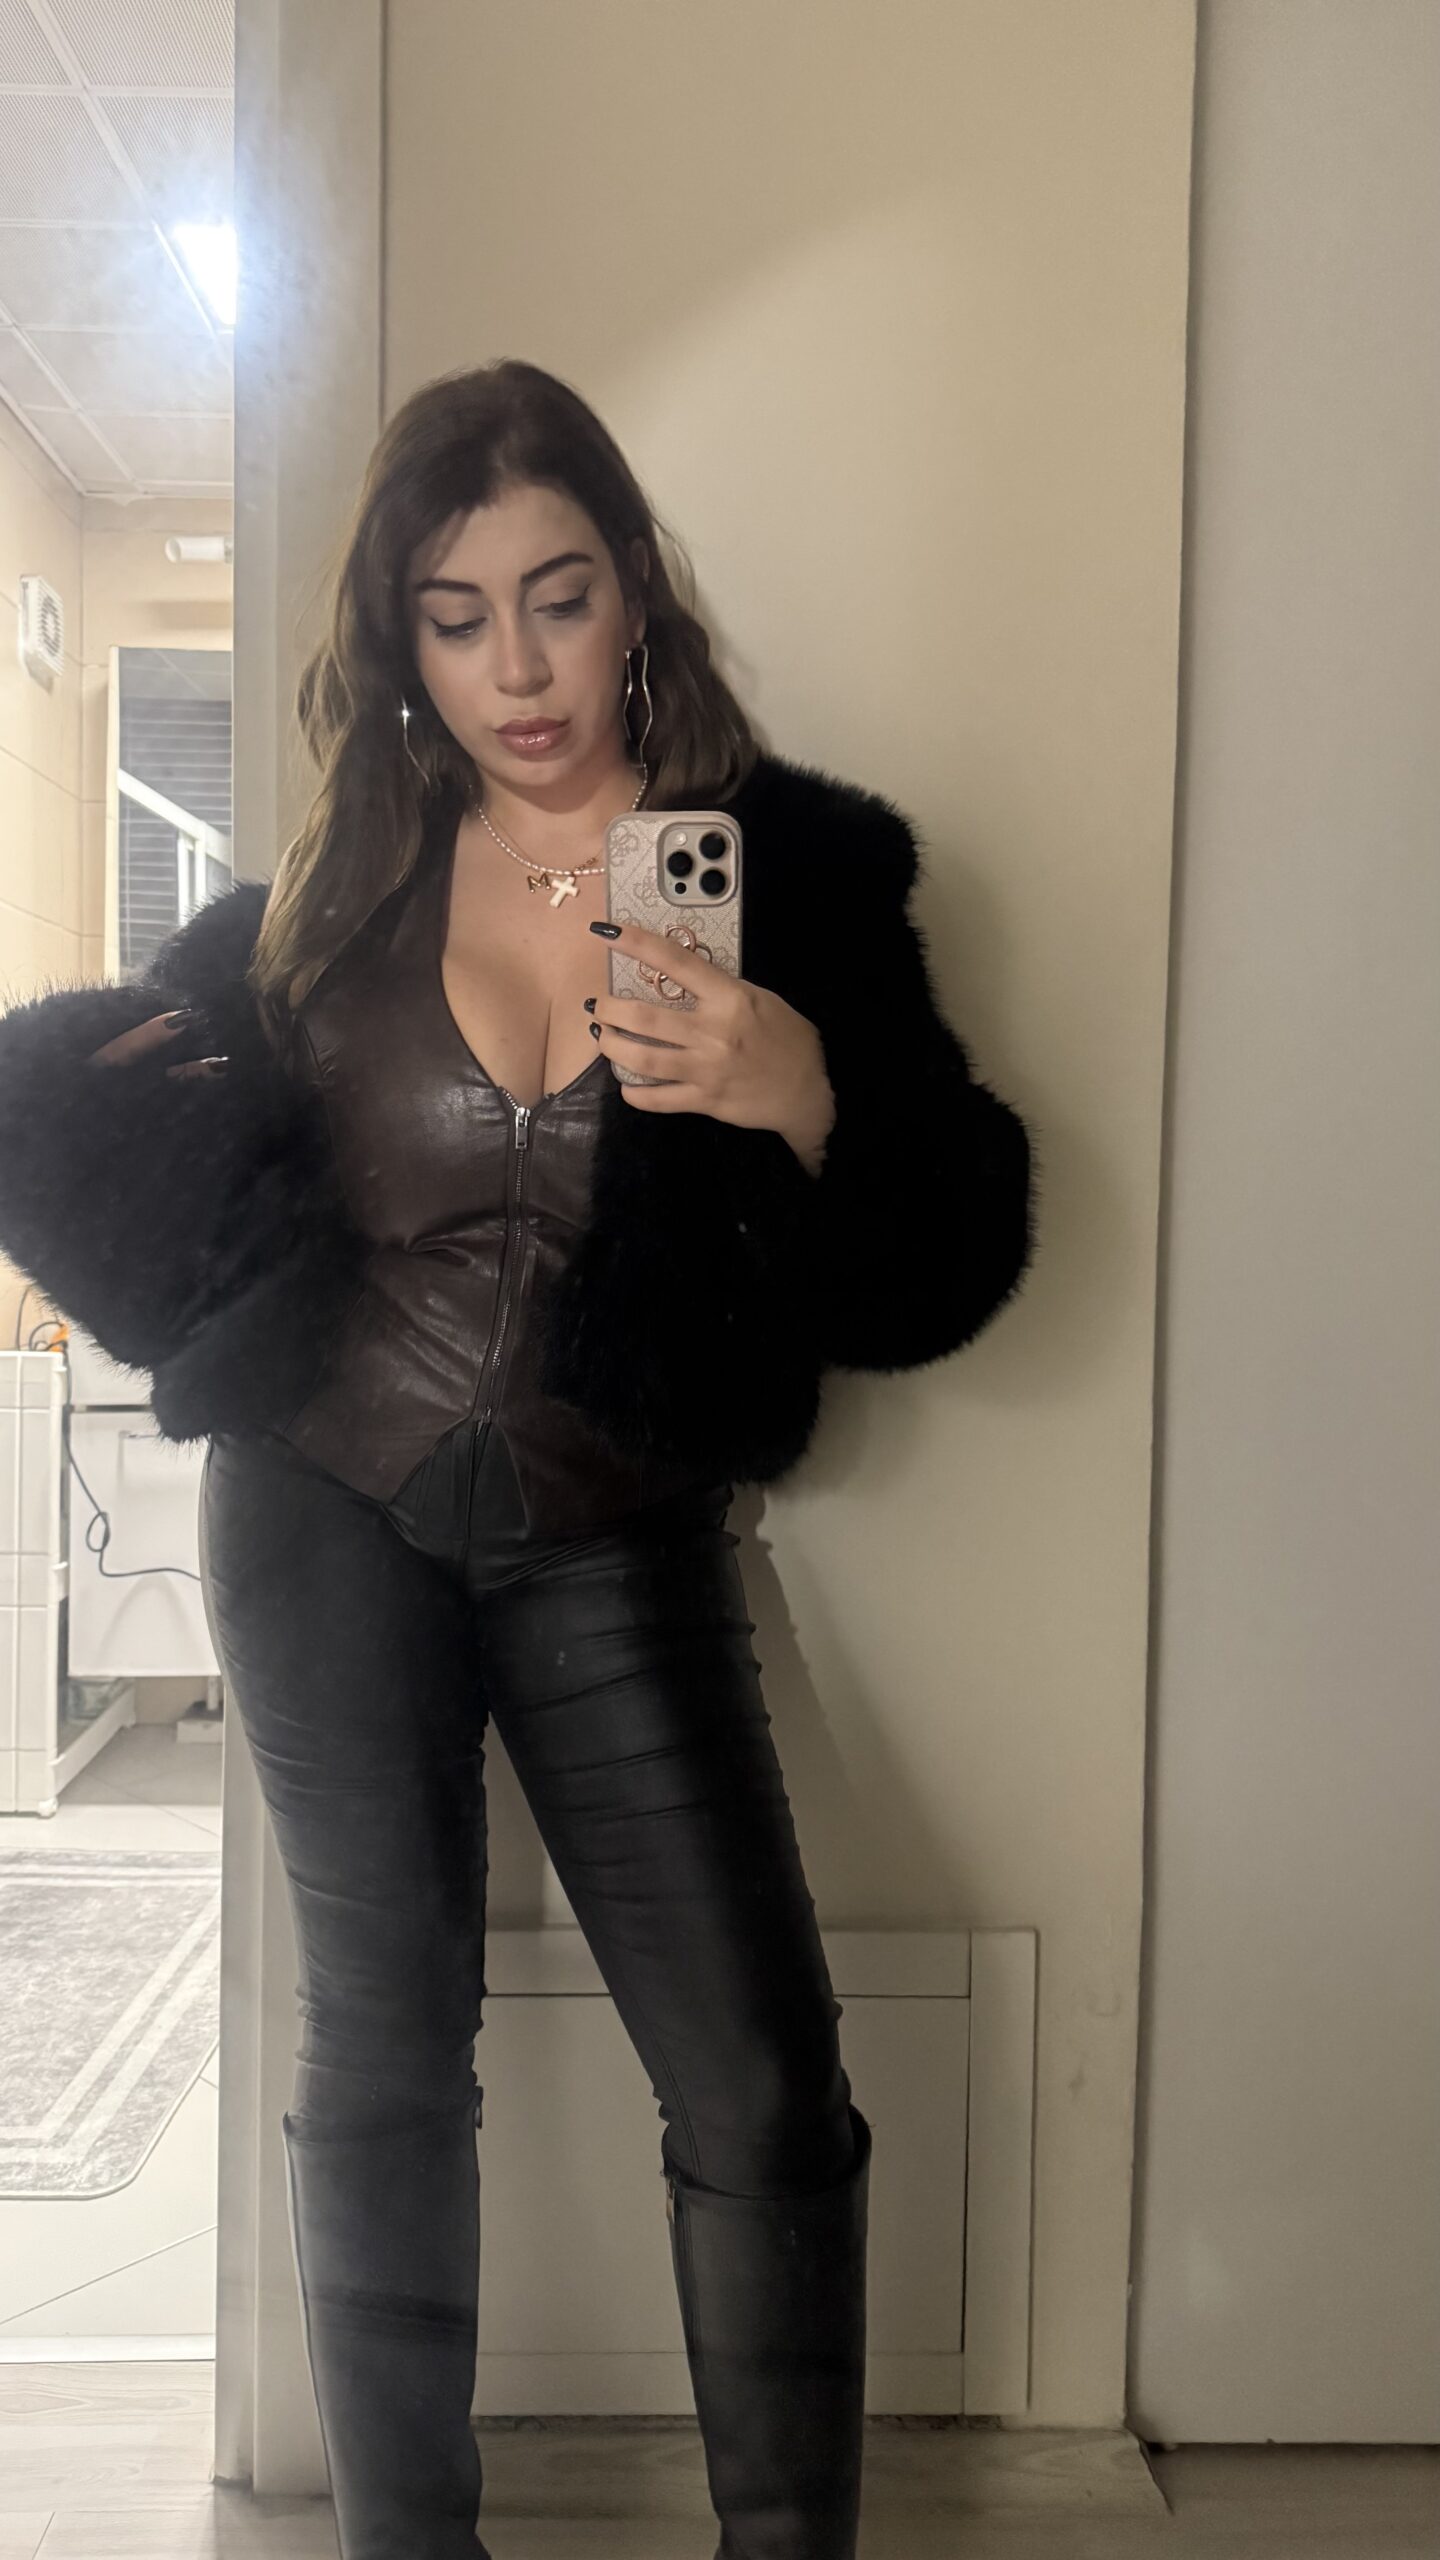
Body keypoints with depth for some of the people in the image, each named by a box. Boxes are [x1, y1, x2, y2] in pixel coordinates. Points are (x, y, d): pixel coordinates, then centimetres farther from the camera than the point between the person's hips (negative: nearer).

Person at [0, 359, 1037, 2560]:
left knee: (768, 2100, -3)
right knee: (384, 2057, 8)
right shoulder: (344, 885, 3)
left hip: (614, 1546, -1)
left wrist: (804, 1102, -29)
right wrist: (233, 1332, -1)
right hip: (334, 1511, 2)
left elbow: (953, 1256, -9)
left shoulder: (787, 866, -4)